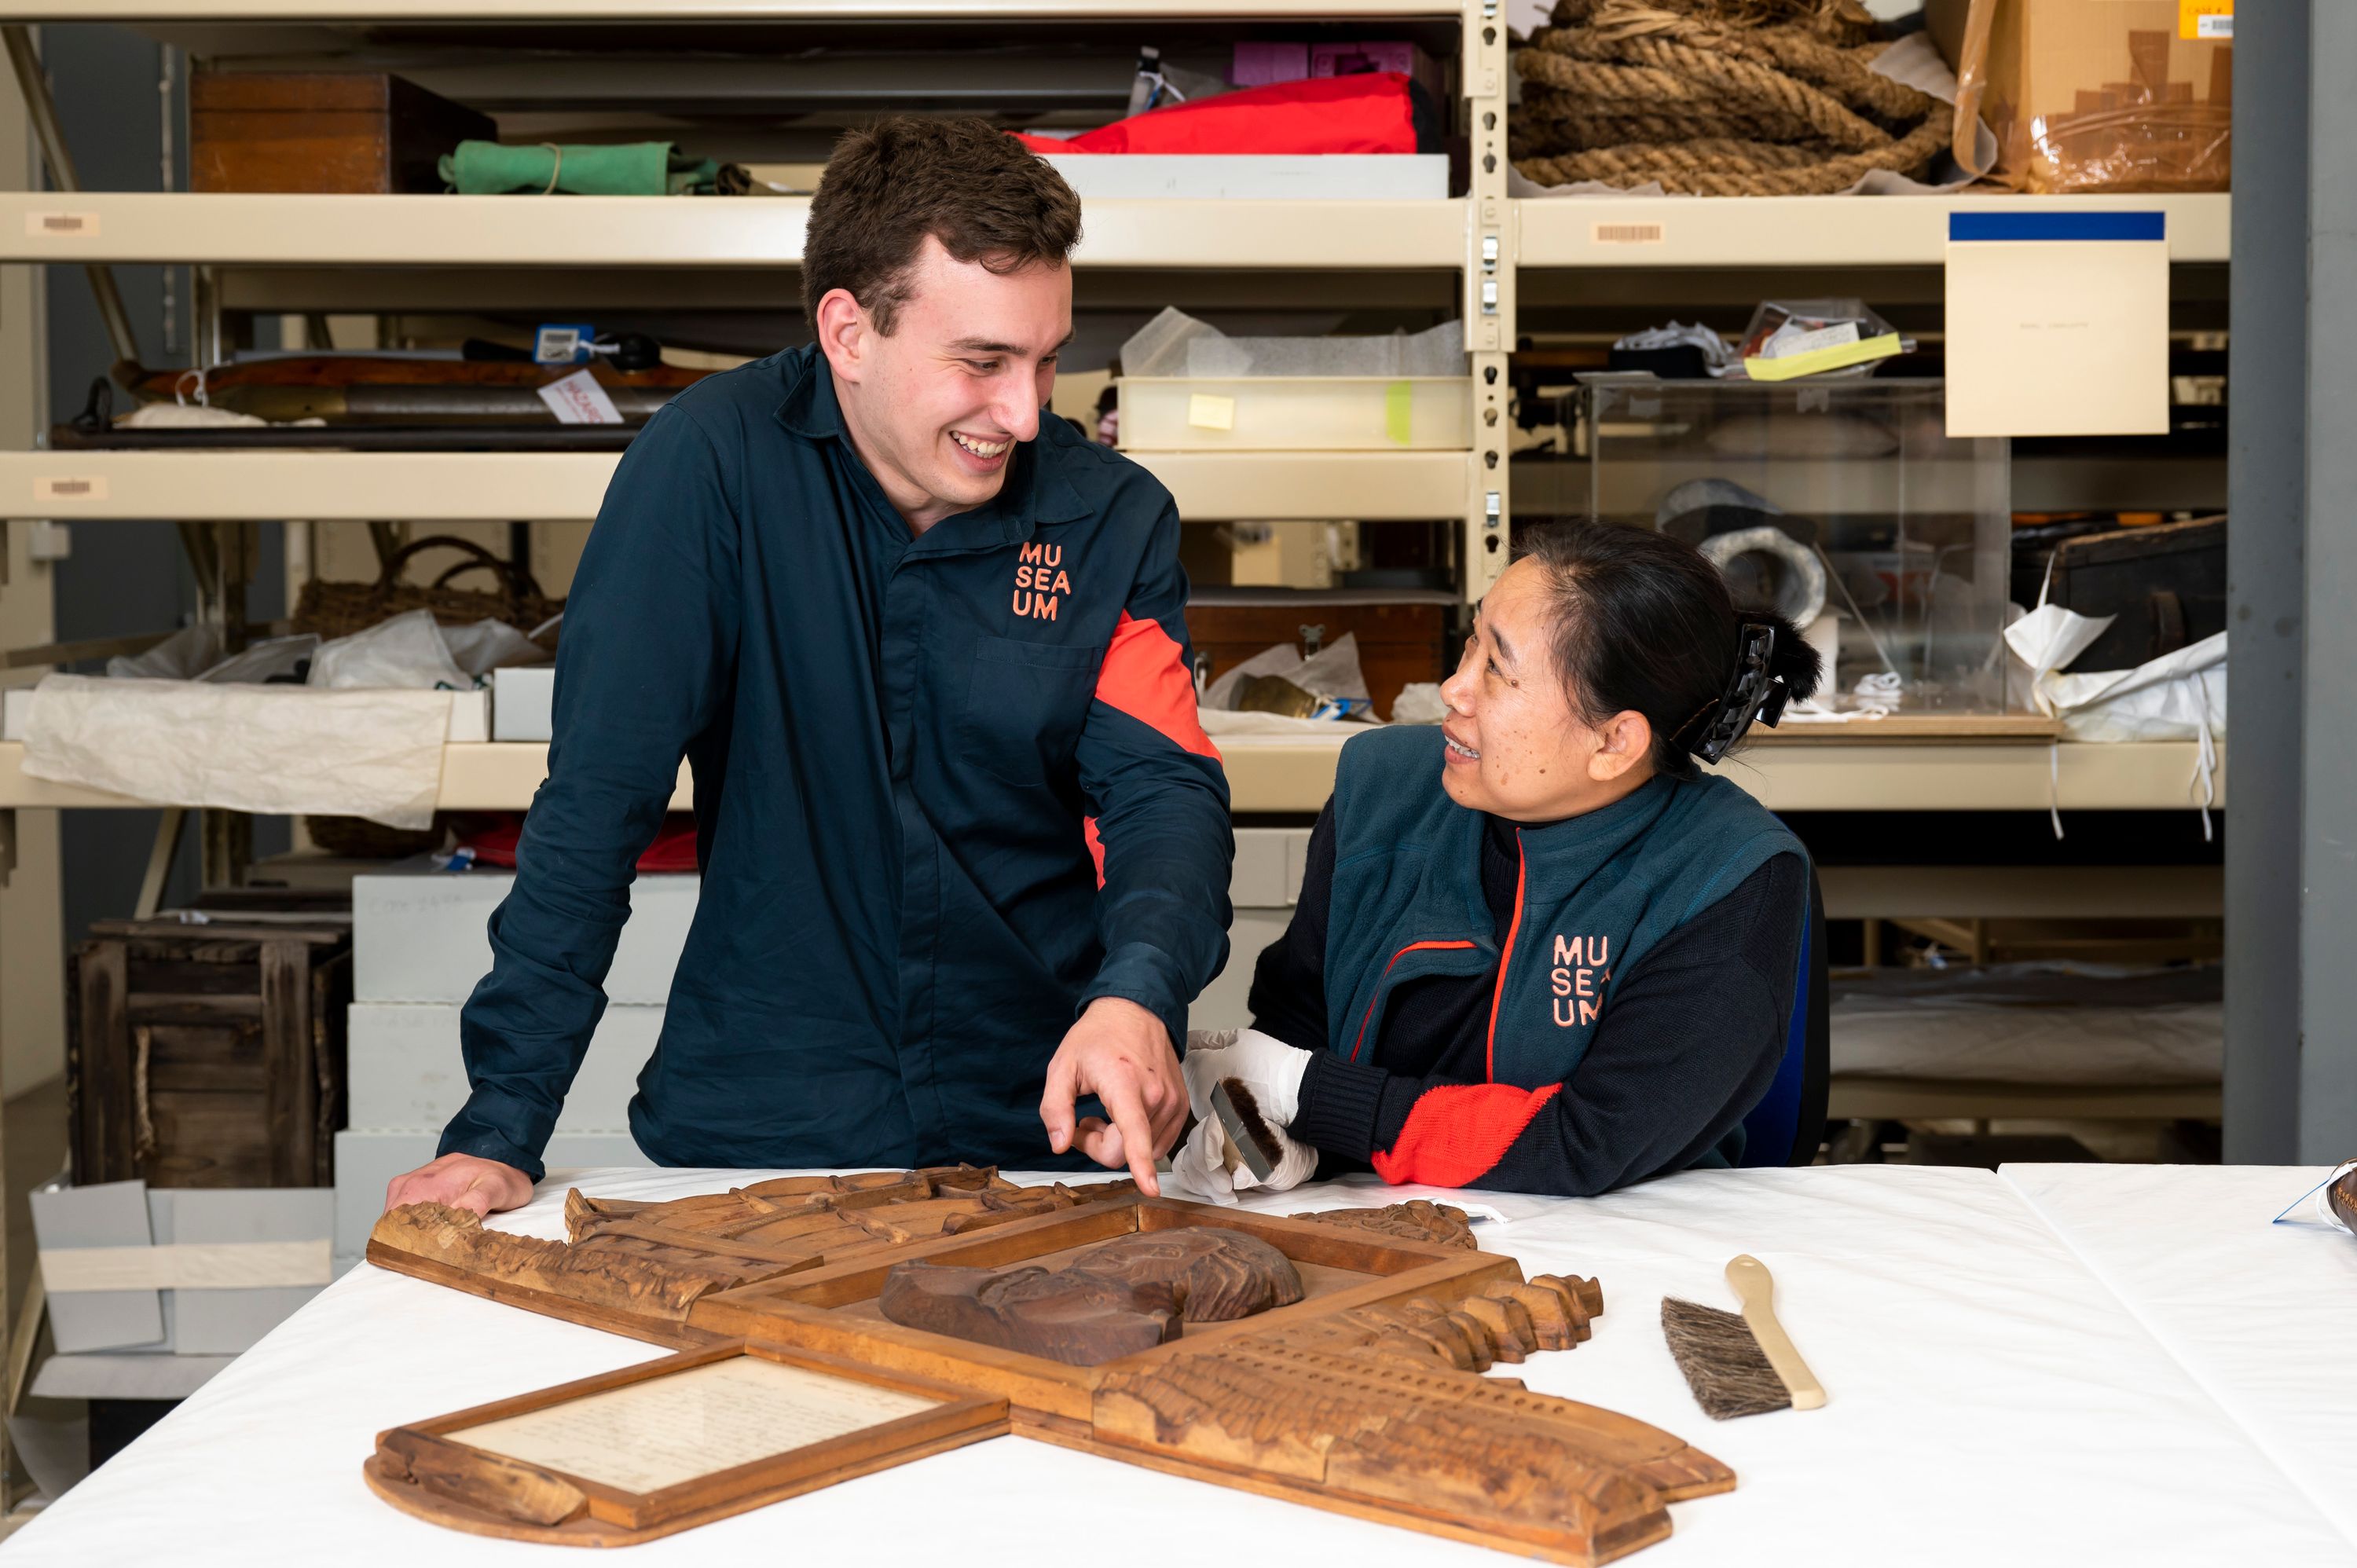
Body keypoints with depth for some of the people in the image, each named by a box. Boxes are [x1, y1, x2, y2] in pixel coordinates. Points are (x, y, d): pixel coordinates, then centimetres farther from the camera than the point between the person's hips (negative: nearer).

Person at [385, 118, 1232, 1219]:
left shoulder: (1113, 518, 0)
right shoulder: (712, 460, -9)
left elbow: (1165, 788, -5)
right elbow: (598, 796, -9)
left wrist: (1139, 989, -28)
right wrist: (503, 1126, -13)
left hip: (1044, 1131, 1)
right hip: (759, 1132, -1)